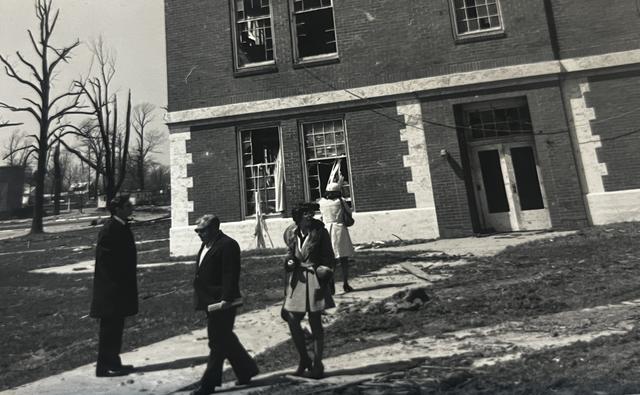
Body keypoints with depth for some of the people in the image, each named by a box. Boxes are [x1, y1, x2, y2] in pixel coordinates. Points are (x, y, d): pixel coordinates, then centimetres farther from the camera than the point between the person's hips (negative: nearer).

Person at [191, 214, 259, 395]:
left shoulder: (227, 245, -15)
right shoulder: (206, 245, 15)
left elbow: (231, 275, -20)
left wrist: (226, 299, -24)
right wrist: (201, 298, 18)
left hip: (222, 302, -10)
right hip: (210, 301, 10)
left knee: (218, 341, 0)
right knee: (224, 339, 18)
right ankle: (246, 369, 33)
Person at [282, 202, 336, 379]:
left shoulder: (320, 232, -8)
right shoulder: (291, 233, 2)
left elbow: (329, 258, -1)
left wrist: (326, 272, -11)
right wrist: (289, 261, -5)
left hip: (315, 279, -4)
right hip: (297, 279, 4)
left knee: (315, 322, 4)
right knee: (292, 320, 3)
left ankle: (317, 364, 21)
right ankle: (304, 359, 25)